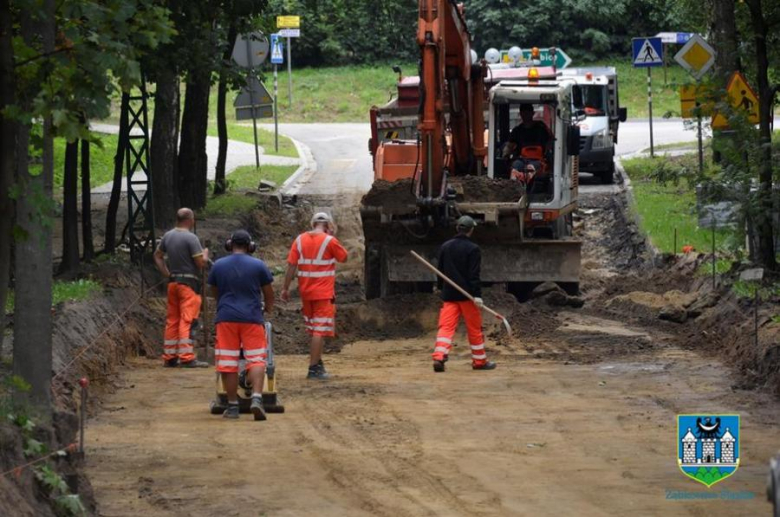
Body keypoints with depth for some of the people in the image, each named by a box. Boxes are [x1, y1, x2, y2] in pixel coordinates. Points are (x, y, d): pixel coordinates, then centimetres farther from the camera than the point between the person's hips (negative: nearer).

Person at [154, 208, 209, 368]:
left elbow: (157, 255, 19)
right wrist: (205, 254, 5)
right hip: (189, 283, -7)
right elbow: (201, 263, -15)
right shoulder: (191, 238, -14)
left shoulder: (168, 236, 8)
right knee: (187, 320, -8)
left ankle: (169, 357, 15)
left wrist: (166, 273, 15)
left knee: (172, 320, 11)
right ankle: (187, 357, -12)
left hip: (173, 282, 7)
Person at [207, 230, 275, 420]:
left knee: (228, 362, 4)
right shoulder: (258, 265, 1)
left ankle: (232, 406, 3)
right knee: (256, 360, 0)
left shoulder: (218, 266, 6)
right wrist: (268, 308, 32)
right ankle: (256, 398, -19)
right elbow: (268, 292, 11)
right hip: (252, 318, -1)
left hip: (226, 318, 1)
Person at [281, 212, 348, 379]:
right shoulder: (329, 241, -10)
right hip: (323, 292, -5)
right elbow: (344, 257, 4)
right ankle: (314, 368, -8)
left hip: (306, 291, 5)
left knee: (314, 329, 20)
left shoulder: (300, 239, 3)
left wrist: (286, 288, 5)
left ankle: (317, 363, 27)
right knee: (320, 330, -4)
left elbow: (291, 265, 1)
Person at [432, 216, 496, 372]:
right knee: (475, 328, 7)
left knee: (446, 326, -3)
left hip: (449, 294, 4)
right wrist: (477, 295, -17)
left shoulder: (445, 247, 8)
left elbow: (440, 270, 16)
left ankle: (439, 357, -21)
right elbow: (474, 275, -15)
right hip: (467, 294, -4)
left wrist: (441, 288, 28)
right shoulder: (473, 249, -9)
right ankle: (479, 361, 16)